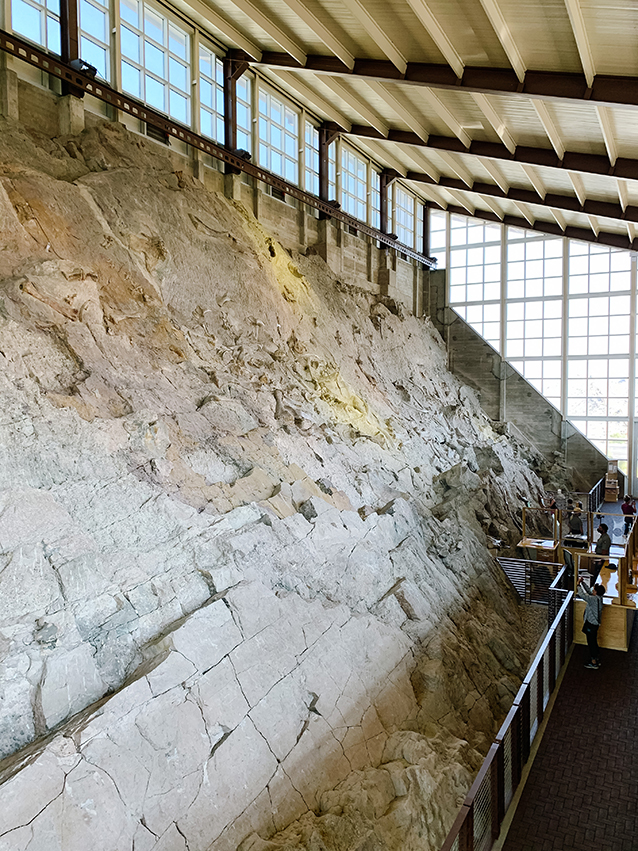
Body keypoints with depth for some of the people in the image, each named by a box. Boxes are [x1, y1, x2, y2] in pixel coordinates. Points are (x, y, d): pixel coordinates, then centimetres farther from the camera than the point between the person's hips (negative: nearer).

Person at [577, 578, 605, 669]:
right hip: (594, 623, 9)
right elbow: (589, 591, 16)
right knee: (593, 642, 20)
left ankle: (594, 663, 11)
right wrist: (583, 582, 11)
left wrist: (578, 585, -15)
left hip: (591, 624, -9)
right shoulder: (598, 597, 2)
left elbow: (582, 595, -25)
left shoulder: (594, 599, -25)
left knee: (591, 643, 2)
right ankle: (597, 659, 32)